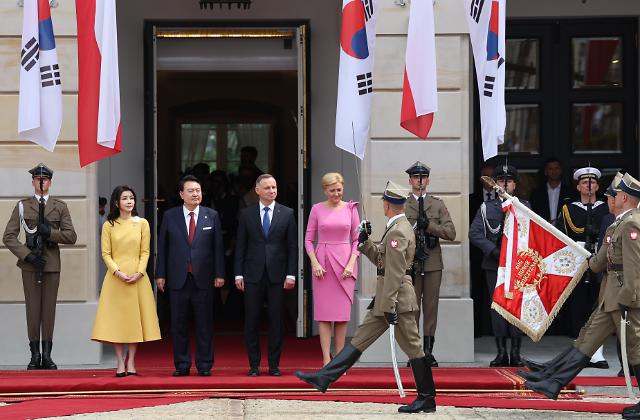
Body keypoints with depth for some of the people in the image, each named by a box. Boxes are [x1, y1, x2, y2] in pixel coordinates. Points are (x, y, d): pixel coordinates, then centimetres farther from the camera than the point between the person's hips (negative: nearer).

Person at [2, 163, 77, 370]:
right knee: (32, 308, -2)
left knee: (49, 308, 1)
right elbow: (8, 236, 2)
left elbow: (71, 237, 5)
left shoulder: (60, 206, 10)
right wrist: (27, 255, -8)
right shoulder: (23, 206, 7)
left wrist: (50, 232, -11)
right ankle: (35, 355, 3)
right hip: (30, 264, -1)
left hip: (52, 262, 1)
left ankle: (47, 355, 5)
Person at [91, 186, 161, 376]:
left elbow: (145, 252, 4)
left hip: (137, 277, 1)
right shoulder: (109, 225, 4)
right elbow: (106, 254, 1)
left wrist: (139, 272, -10)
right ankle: (120, 363, 2)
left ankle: (131, 362, 7)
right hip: (115, 278, -1)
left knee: (135, 317, 1)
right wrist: (117, 272, -13)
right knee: (116, 317, -2)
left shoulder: (142, 223, 6)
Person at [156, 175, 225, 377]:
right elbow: (162, 246, 6)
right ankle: (182, 364, 10)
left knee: (204, 323, 2)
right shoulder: (170, 216, 5)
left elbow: (218, 246, 5)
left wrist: (219, 274, -1)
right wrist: (160, 274, 1)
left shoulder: (212, 216, 6)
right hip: (178, 278, 0)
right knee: (178, 324, 3)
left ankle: (204, 364, 9)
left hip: (203, 278, 0)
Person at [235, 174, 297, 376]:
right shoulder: (246, 214, 7)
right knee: (251, 322, 1)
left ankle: (274, 365, 9)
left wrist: (291, 274, -3)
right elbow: (240, 246, 7)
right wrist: (238, 274, 0)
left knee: (276, 322, 2)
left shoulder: (287, 214, 6)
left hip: (277, 276, 0)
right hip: (253, 276, 0)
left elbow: (292, 246, 4)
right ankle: (254, 365, 9)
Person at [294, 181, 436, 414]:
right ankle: (323, 378, 10)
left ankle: (427, 399, 5)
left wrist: (390, 307, -23)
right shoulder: (400, 227, 15)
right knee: (361, 338, 9)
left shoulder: (397, 231, -18)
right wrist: (364, 242, 10)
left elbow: (395, 273, -22)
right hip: (386, 298, 10)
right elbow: (381, 259, 23)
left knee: (412, 346, -2)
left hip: (397, 297, -10)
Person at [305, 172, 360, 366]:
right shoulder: (317, 209, 3)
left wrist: (351, 264, -6)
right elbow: (308, 239, 5)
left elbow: (357, 239, 6)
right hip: (322, 264, -1)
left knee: (342, 314, 1)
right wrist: (315, 263, -8)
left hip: (344, 262, 1)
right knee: (324, 314, -4)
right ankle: (326, 361, -4)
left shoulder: (350, 208, 5)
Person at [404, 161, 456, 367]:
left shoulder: (438, 205, 13)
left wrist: (429, 225, -9)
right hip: (410, 264, -2)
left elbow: (450, 233, 3)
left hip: (433, 264, 2)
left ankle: (428, 352, 7)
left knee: (431, 308, 2)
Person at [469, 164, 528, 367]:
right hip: (494, 265, 0)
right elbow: (474, 233, 1)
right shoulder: (486, 208, 11)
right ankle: (501, 352, 3)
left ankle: (515, 353, -1)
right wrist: (493, 250, -10)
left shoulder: (524, 206, 12)